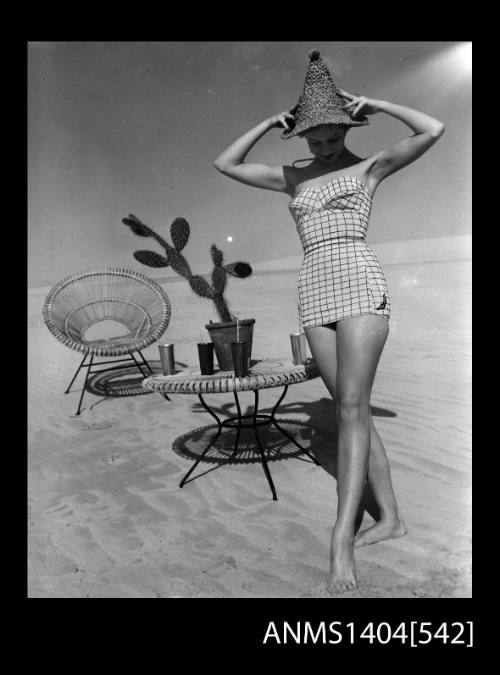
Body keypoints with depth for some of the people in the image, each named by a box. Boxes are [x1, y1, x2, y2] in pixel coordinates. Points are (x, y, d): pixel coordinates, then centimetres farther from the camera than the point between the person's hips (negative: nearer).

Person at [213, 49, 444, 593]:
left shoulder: (369, 166, 9)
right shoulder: (294, 177, 20)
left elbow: (434, 130, -4)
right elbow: (225, 164, 20)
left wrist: (376, 104, 4)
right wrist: (269, 124, 14)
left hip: (359, 284, -5)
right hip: (314, 293, 5)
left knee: (352, 406, -14)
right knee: (351, 408, 4)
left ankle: (342, 542, -12)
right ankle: (390, 517, 16)